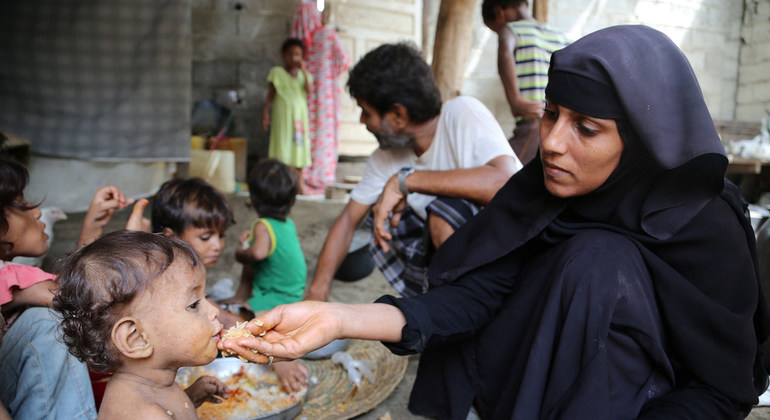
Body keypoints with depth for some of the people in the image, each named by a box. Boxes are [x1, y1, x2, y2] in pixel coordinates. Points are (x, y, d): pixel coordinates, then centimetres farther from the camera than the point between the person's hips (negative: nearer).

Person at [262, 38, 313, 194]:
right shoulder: (277, 72, 2)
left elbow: (308, 89, -8)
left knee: (299, 146, 5)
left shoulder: (303, 73, 10)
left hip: (299, 115, 3)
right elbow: (271, 93, 3)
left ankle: (299, 182, 13)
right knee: (282, 145, -5)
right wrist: (265, 112, -3)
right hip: (283, 114, -3)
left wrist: (303, 70, -13)